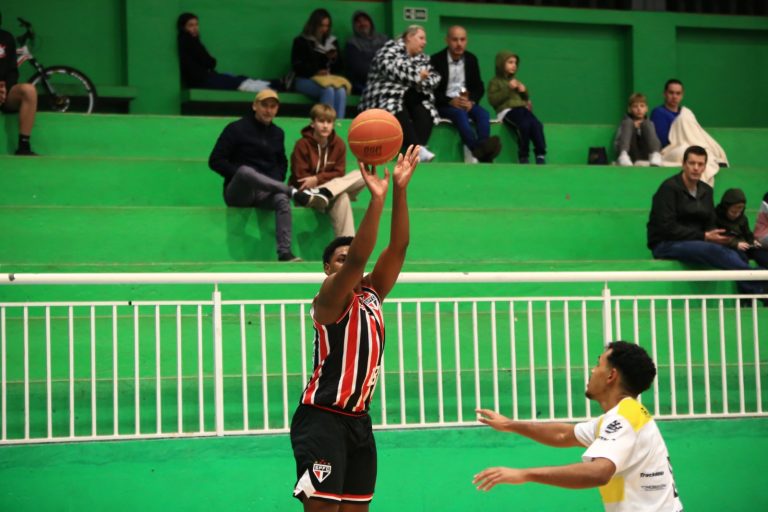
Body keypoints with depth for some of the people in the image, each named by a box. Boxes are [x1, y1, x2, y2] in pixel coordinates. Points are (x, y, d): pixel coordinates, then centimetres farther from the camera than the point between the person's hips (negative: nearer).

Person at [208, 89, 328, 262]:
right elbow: (215, 161, -4)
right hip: (237, 192, -4)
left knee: (282, 199, -33)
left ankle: (285, 253, -43)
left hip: (264, 193, 4)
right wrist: (240, 174, -15)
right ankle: (296, 193, -44)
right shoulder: (236, 129, 0)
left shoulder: (277, 133, 15)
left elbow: (282, 163, 24)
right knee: (245, 171, -39)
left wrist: (276, 181, 2)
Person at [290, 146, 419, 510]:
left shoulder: (371, 296, 11)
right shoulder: (330, 299, -8)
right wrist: (376, 198, -30)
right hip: (322, 420, -8)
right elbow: (357, 257, -24)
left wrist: (400, 190, -7)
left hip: (358, 420, 8)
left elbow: (398, 248, 3)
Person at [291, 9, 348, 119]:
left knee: (341, 90, -33)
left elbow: (338, 67, 21)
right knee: (328, 90, -36)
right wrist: (316, 72, -14)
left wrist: (334, 59, -3)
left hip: (330, 77, 3)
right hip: (307, 79, -3)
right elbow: (297, 66, 0)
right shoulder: (301, 42, 9)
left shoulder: (332, 41, 21)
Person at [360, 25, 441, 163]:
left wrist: (422, 80, -10)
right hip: (384, 99, -6)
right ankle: (417, 149, -46)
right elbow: (390, 68, -21)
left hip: (411, 100, 6)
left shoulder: (422, 58, 21)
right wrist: (417, 75, -13)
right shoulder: (392, 49, -1)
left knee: (425, 114, -24)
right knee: (400, 114, -35)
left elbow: (435, 78, 13)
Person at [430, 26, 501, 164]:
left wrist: (471, 101, -11)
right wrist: (450, 101, -21)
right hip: (444, 105, -4)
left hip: (466, 103, 4)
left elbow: (479, 87, 11)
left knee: (483, 113, -27)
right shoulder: (436, 60, -2)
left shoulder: (471, 59, 11)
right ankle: (479, 149, -57)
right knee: (460, 113, -36)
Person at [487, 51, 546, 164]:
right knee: (524, 124, -34)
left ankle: (540, 154, -28)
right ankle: (523, 156, -24)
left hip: (522, 108, 6)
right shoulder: (495, 82, 8)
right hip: (507, 110, -6)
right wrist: (508, 89, -10)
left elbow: (526, 98, 34)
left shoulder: (515, 80, 28)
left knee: (536, 124, -26)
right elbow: (492, 100, -8)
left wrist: (524, 91, 10)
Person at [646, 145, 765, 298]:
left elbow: (710, 224, 13)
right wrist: (704, 236, -18)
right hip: (665, 245, -6)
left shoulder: (706, 191, 14)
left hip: (695, 242, 7)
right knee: (714, 250, -33)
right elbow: (667, 228, -14)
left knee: (733, 254, -24)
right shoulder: (669, 188, -7)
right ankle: (758, 290, -37)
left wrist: (718, 236, -13)